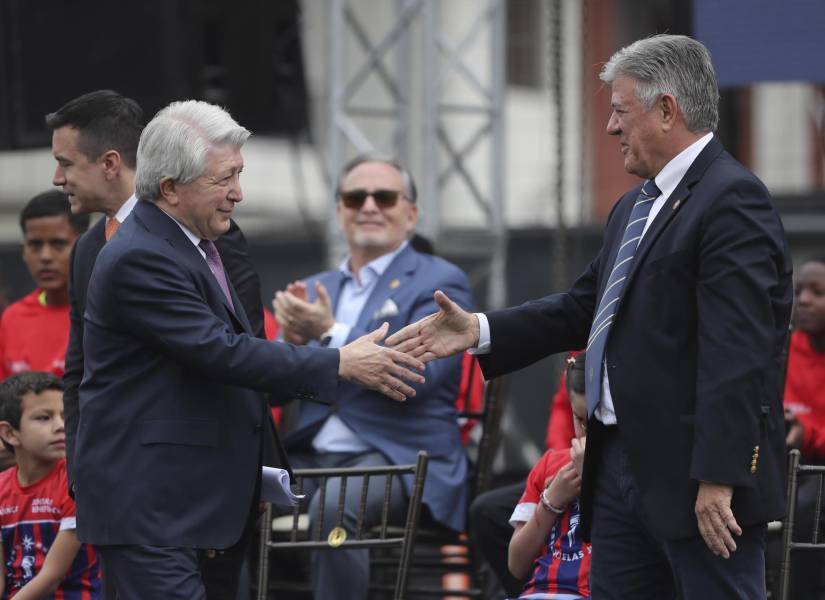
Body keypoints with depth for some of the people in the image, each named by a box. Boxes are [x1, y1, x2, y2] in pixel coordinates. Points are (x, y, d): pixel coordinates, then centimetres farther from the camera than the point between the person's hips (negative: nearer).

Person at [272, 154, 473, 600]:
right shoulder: (316, 289, 20)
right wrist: (290, 338, -6)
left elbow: (415, 375, -13)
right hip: (310, 457, 5)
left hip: (399, 460, -5)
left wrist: (330, 332, -16)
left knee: (333, 503, -36)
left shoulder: (438, 282, 2)